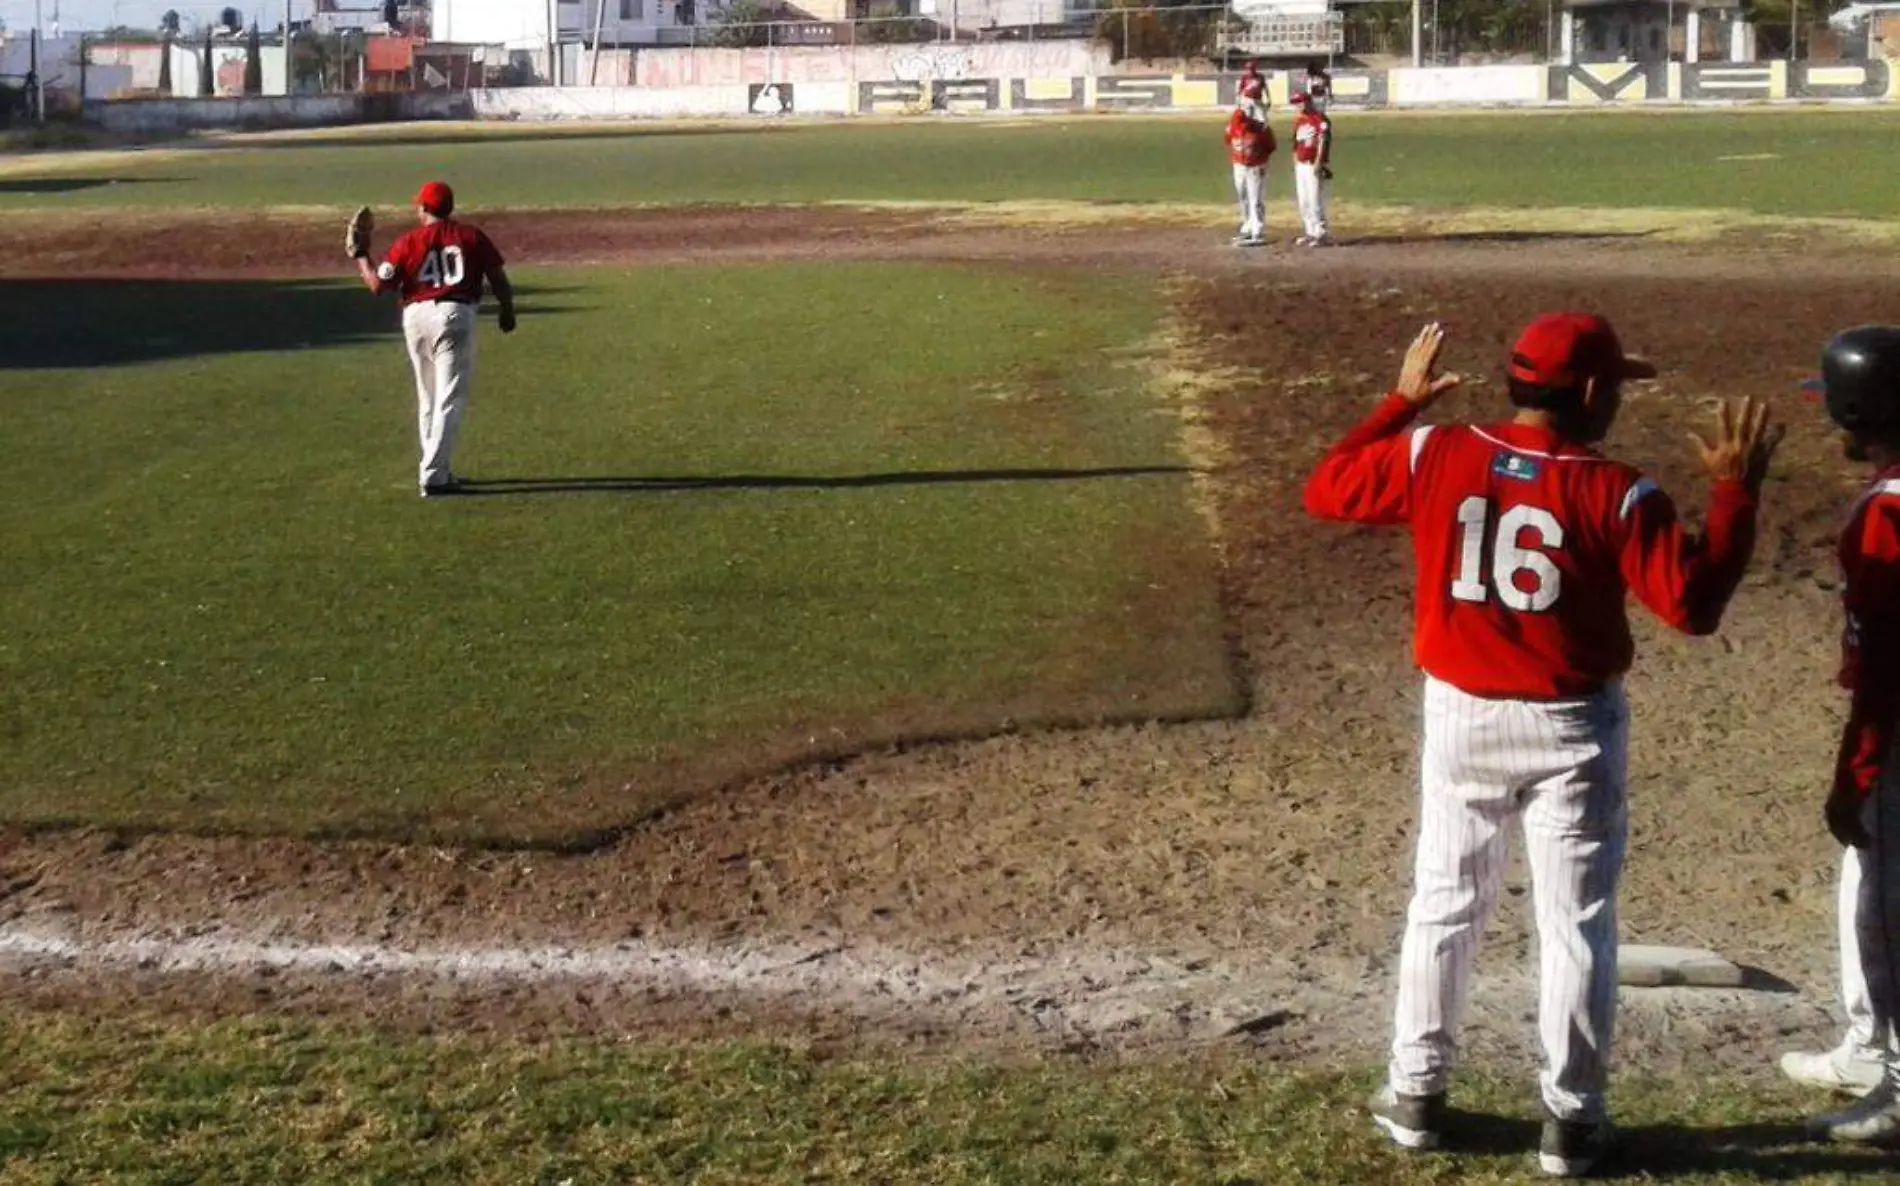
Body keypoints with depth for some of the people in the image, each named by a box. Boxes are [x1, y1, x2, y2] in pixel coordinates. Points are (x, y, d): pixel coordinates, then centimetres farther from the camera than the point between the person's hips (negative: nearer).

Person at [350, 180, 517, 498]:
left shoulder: (408, 242, 2)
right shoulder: (472, 236, 4)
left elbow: (378, 285, -1)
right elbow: (498, 277, 3)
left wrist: (360, 257, 15)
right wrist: (507, 311, 19)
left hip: (416, 317, 2)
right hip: (456, 316, -2)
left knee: (428, 399, 17)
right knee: (449, 399, -3)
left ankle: (435, 471, 23)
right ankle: (432, 477, -10)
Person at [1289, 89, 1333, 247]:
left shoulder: (1320, 118, -9)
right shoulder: (1298, 120, 16)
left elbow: (1323, 141, -15)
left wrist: (1318, 163, -22)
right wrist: (1296, 164, 17)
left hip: (1315, 166, -9)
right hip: (1301, 166, 9)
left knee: (1315, 200, -12)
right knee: (1303, 202, 11)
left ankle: (1323, 234, -9)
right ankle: (1310, 233, 18)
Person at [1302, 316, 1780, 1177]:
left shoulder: (1431, 455, -8)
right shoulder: (1615, 493, -16)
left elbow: (1325, 491, 5)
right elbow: (1694, 605, -17)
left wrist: (1401, 403, 14)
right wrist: (1737, 490, -9)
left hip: (1462, 717, 3)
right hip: (1572, 728, -3)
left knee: (1443, 905, 17)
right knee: (1575, 922, 9)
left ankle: (1415, 1095, 23)